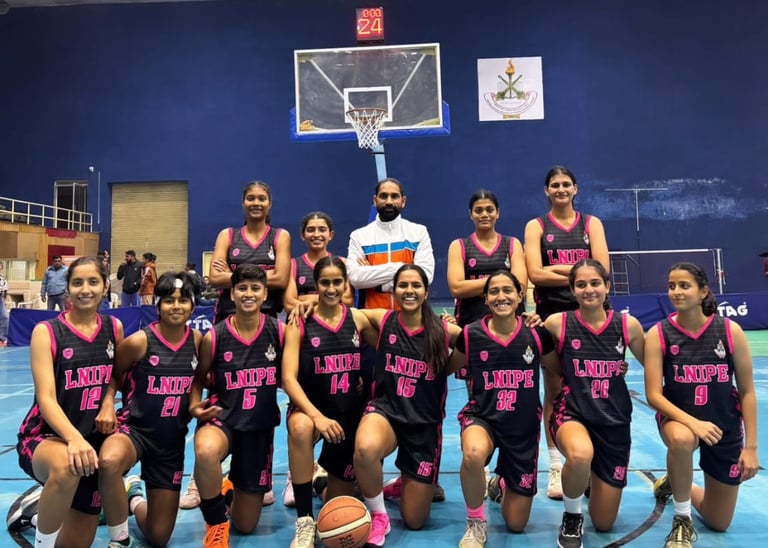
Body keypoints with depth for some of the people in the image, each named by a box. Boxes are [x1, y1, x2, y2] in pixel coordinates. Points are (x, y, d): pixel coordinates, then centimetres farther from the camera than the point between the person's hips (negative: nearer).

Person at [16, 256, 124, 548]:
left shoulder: (114, 327, 0)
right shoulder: (46, 331, -11)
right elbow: (46, 398, -21)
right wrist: (73, 438, -37)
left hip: (93, 439, 4)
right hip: (45, 437, -4)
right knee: (66, 467, -41)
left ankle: (44, 502, 42)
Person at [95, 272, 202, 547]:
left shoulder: (197, 340, -5)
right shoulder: (139, 341, -15)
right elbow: (112, 375, 0)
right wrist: (107, 404, -16)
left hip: (172, 439, 3)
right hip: (134, 428, -3)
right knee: (109, 460, -42)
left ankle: (135, 497, 44)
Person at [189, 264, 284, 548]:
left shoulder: (280, 331, -10)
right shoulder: (214, 337, -11)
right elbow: (198, 378, 3)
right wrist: (195, 406, -14)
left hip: (260, 425, 2)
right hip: (222, 418, -1)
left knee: (246, 525, 10)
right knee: (206, 451, -42)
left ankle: (230, 488, 48)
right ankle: (216, 523, -11)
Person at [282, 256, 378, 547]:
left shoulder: (358, 318, -3)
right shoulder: (300, 323, -10)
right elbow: (288, 378, -18)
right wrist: (317, 416, -29)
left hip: (349, 413, 2)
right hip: (310, 409, -2)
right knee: (300, 427, -40)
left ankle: (329, 475, 45)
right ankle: (305, 522, -23)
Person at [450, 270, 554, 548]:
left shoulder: (536, 334, -10)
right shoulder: (471, 334, -10)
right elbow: (449, 368, 5)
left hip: (524, 427, 1)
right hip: (481, 417, -1)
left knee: (516, 524, 8)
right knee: (473, 454, -40)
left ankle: (505, 484, 46)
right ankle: (476, 523, -9)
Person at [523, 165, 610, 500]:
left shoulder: (592, 224, 9)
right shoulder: (536, 227, 5)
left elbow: (601, 269, -5)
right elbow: (535, 274, -9)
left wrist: (558, 269, -12)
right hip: (551, 315, -1)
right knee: (554, 391, 3)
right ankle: (556, 467, 10)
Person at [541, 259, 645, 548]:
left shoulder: (627, 324, -7)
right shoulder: (557, 323, -11)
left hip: (614, 421, 2)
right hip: (571, 413, -2)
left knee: (604, 523, 9)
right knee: (580, 455, -40)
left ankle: (592, 479, 46)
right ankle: (572, 517, -6)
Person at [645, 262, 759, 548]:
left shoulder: (730, 331, -13)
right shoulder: (658, 334, -15)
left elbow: (747, 392, -6)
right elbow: (654, 395, -16)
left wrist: (751, 446, -6)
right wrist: (692, 422, -31)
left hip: (725, 426, 2)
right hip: (678, 418, -1)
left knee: (718, 523, 10)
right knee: (681, 439, -41)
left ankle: (676, 484, 44)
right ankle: (682, 521, -14)